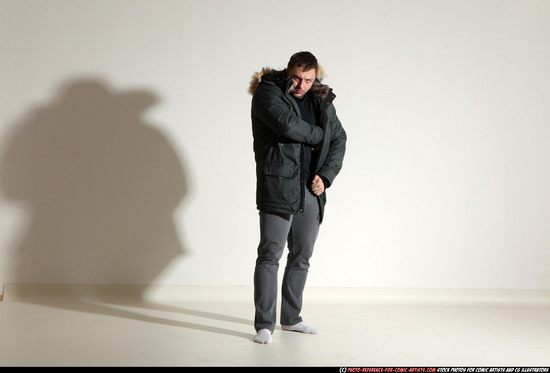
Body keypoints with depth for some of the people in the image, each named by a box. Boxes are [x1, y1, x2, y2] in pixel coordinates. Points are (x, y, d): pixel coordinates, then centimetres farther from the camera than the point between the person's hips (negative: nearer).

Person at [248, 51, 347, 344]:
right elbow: (287, 124, -22)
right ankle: (264, 325, -1)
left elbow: (339, 139, 14)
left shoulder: (321, 101, 12)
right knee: (270, 254, -7)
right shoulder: (267, 92, -4)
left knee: (301, 257, 12)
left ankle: (291, 319, 24)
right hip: (277, 188, -6)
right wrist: (317, 135, -6)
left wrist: (326, 175, 0)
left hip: (311, 191, 6)